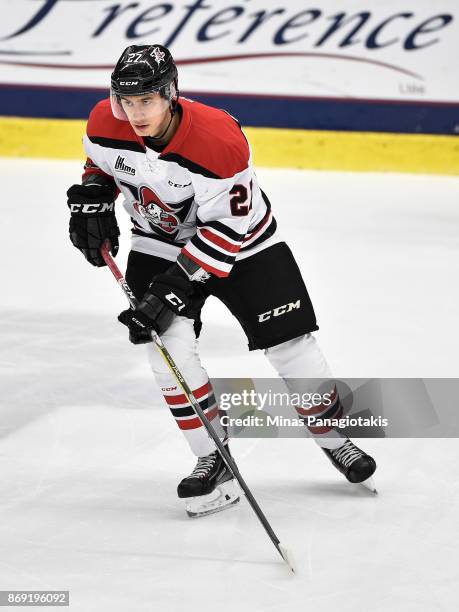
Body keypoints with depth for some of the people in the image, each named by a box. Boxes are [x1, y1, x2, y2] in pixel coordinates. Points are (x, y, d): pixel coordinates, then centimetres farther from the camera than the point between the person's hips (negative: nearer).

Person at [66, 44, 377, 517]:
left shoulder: (220, 139, -35)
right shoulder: (105, 123, -19)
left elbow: (227, 229, -29)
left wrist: (174, 287, -32)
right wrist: (92, 201, -12)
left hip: (240, 241, -3)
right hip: (158, 242, 3)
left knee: (289, 342, -2)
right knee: (167, 343, -17)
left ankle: (331, 434, 25)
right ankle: (213, 460, -2)